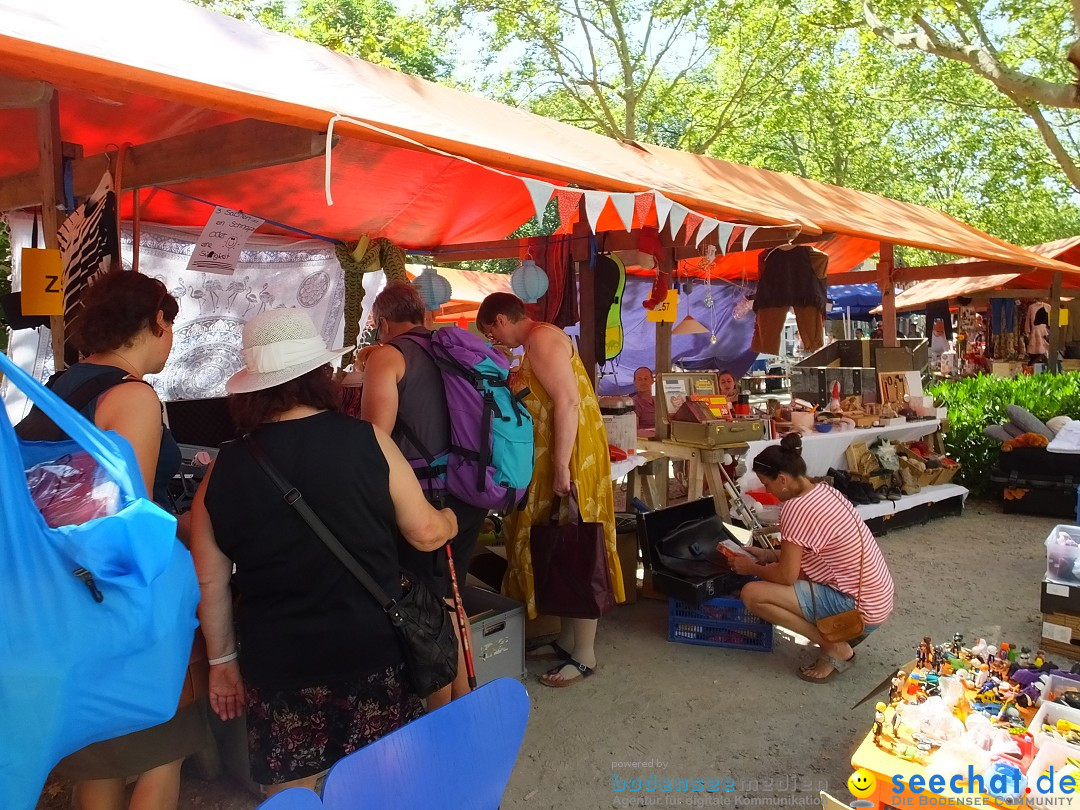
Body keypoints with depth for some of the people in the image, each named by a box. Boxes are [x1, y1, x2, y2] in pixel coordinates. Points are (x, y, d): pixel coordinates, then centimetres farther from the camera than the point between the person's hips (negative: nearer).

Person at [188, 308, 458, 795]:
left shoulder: (224, 469, -5)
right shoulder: (367, 441, -11)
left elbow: (210, 581, 2)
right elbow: (426, 533, -4)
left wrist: (222, 660, 16)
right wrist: (450, 520, 18)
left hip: (278, 664, 1)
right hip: (373, 651, -1)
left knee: (291, 791, 19)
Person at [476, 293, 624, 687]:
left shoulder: (542, 339, -14)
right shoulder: (536, 343, 18)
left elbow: (568, 402, -23)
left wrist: (562, 466, -25)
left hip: (571, 460, -10)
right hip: (557, 458, 11)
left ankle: (584, 656, 8)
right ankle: (567, 640, 27)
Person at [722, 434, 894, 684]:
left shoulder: (796, 508, -23)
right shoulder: (823, 491, 5)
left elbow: (786, 576, -17)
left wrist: (751, 568, 0)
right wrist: (768, 555, 14)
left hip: (861, 608, -10)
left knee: (752, 594, -15)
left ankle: (835, 648, -3)